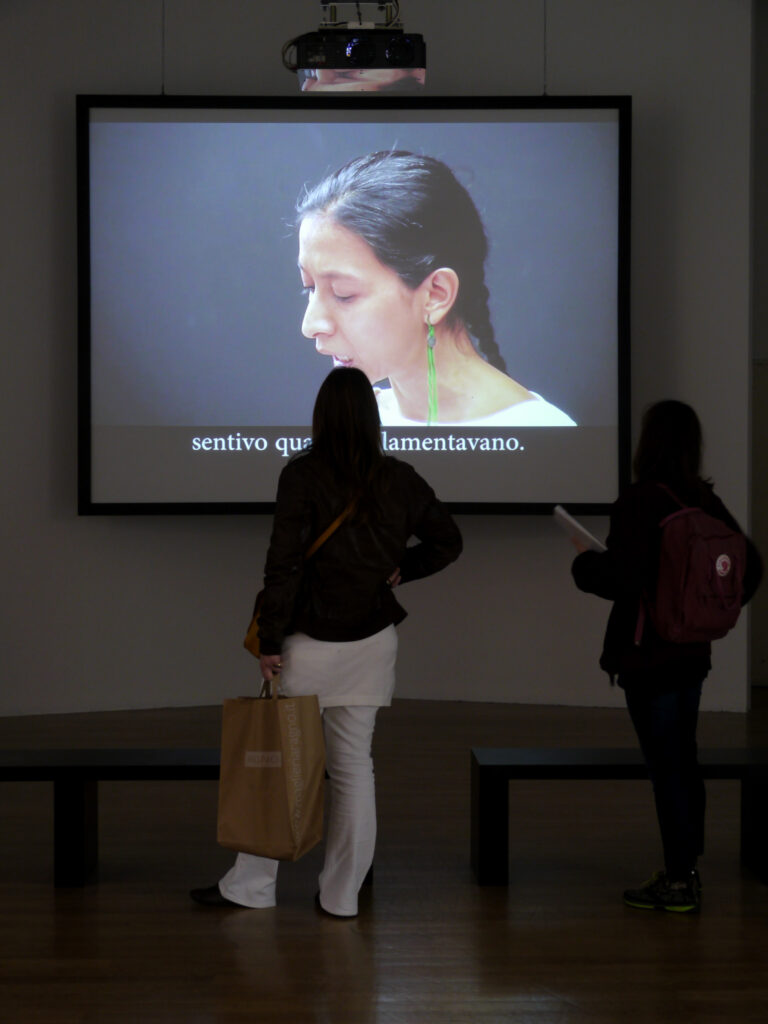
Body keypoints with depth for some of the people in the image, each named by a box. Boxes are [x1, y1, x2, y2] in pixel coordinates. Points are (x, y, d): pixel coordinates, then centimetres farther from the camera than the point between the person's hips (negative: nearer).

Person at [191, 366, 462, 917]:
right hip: (373, 642, 4)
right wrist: (399, 571, 11)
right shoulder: (399, 479, 3)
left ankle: (252, 884, 13)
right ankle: (342, 895, 12)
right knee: (354, 764, 8)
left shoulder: (303, 474, -10)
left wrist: (270, 640, -9)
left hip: (311, 644, -4)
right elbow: (448, 540, 12)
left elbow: (284, 562, -13)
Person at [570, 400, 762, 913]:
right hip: (692, 652, 8)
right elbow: (750, 566, 9)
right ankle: (687, 870, 24)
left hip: (649, 654, -8)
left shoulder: (640, 503, -17)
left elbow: (625, 580, -22)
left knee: (665, 766, -2)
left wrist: (586, 564, -4)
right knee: (684, 761, 15)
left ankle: (679, 881, 4)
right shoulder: (706, 501, 5)